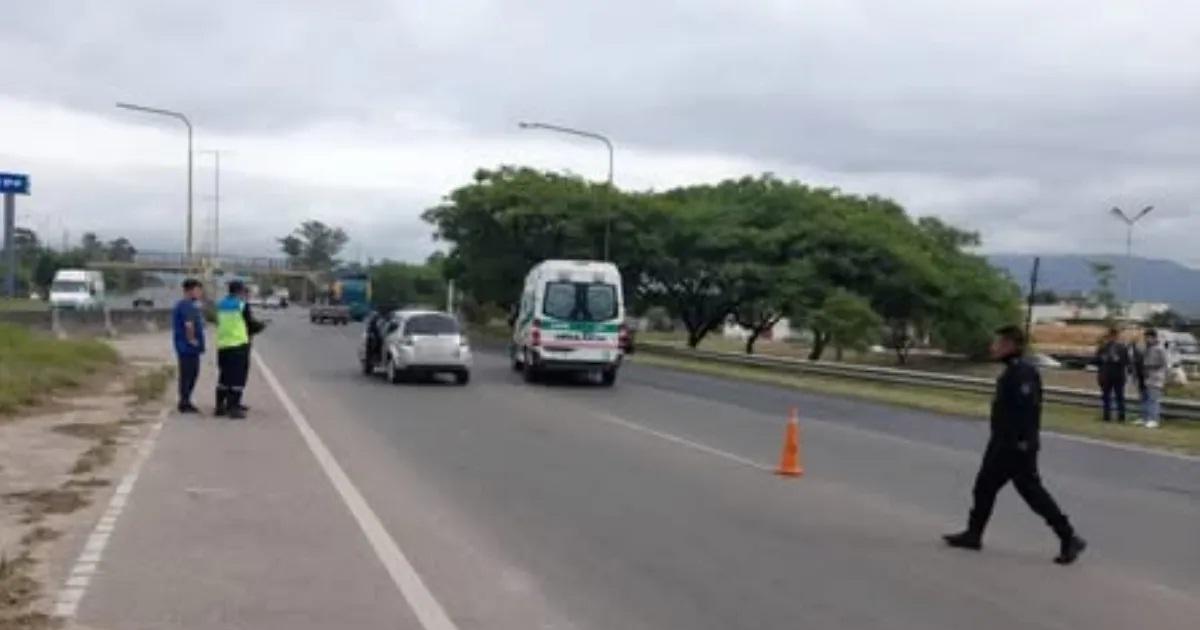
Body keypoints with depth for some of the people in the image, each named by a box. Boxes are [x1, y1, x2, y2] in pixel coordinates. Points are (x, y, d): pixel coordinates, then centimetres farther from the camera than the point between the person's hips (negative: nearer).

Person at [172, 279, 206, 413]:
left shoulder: (191, 304, 15)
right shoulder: (187, 305, -18)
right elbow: (189, 324, -28)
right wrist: (191, 339, -18)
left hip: (191, 347, 11)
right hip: (188, 346, -11)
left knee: (193, 373, 16)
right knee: (187, 374, -3)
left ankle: (185, 402, 25)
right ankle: (184, 403, 4)